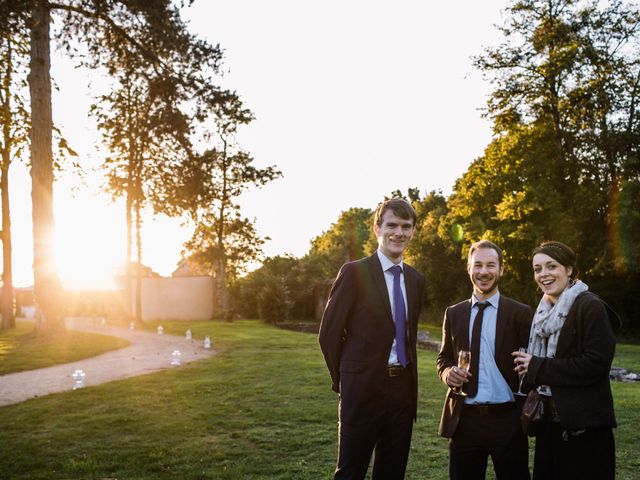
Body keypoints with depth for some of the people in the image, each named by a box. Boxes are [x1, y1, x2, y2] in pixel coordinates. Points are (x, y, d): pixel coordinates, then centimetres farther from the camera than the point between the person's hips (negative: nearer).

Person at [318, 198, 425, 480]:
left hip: (403, 389, 6)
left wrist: (407, 377, 13)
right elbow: (329, 333, -6)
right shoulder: (354, 272, -9)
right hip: (363, 389, -5)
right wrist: (344, 380, 1)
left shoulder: (416, 280, 9)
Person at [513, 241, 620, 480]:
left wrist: (539, 368, -16)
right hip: (550, 422, 8)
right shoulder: (545, 312, 13)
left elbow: (597, 362, -20)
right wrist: (528, 365, 1)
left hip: (584, 426, -7)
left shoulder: (590, 307, -12)